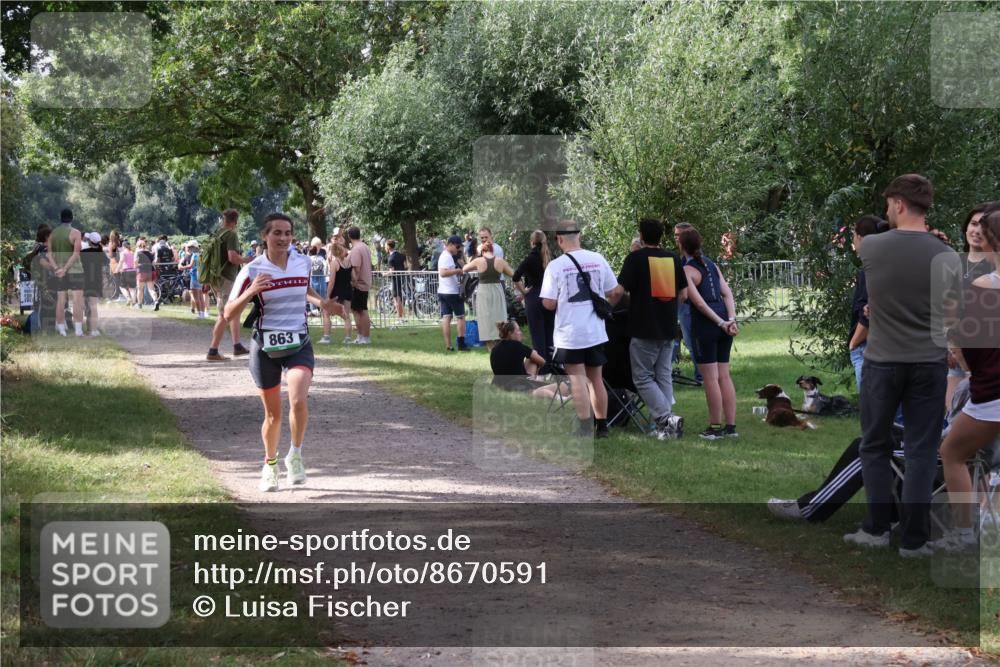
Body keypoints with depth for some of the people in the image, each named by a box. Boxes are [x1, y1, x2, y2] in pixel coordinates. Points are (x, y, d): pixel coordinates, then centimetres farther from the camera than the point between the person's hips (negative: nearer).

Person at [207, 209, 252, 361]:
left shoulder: (217, 233, 12)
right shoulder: (231, 235, -14)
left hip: (215, 277, 9)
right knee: (224, 315, -6)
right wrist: (247, 260, -7)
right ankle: (213, 351, -8)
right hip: (225, 278, -9)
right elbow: (233, 258, -23)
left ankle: (237, 346, 23)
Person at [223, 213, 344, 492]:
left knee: (299, 400, -24)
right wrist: (250, 291, -26)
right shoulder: (252, 271, -8)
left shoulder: (303, 263, 2)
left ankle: (295, 455, -1)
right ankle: (270, 465, 33)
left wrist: (320, 302, 6)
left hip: (298, 344, 1)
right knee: (273, 414, 8)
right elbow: (228, 314, -10)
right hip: (265, 348, -1)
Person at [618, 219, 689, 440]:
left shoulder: (636, 258, -8)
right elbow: (683, 294, 8)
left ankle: (665, 418, -14)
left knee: (643, 377, 1)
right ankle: (666, 425, 10)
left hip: (644, 328, -5)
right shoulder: (673, 259, 7)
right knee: (664, 376, 12)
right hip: (668, 328, 5)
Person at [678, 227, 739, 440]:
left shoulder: (687, 271, -8)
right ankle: (731, 426, 12)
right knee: (724, 376, 11)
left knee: (710, 379, -1)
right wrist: (731, 320, -4)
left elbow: (699, 303, -16)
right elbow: (727, 294, 5)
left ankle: (715, 427, 3)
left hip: (705, 325, -7)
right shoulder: (712, 265, 14)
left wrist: (721, 323, -13)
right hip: (723, 321, 7)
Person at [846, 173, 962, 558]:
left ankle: (877, 528, 16)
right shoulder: (946, 257, -8)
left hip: (882, 361, 0)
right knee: (921, 451, 5)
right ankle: (913, 539, 4)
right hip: (929, 364, 0)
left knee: (875, 446, 15)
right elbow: (952, 319, 2)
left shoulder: (870, 248, -8)